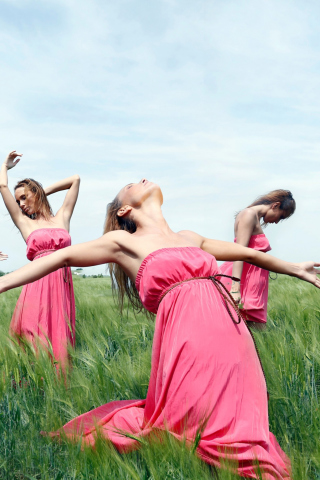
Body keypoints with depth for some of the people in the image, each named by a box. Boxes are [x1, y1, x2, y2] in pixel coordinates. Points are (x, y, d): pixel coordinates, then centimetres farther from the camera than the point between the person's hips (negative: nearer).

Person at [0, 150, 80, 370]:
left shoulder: (62, 217, 17)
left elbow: (76, 179, 22)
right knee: (36, 342, -5)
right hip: (38, 284, -1)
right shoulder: (24, 222, 13)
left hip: (63, 284, 1)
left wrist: (47, 190, 27)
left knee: (59, 339, 2)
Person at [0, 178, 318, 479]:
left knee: (237, 423, 12)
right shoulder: (124, 243, 6)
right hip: (190, 340, -6)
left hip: (233, 340, 6)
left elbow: (247, 253, 31)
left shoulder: (189, 237, 21)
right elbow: (62, 258, 4)